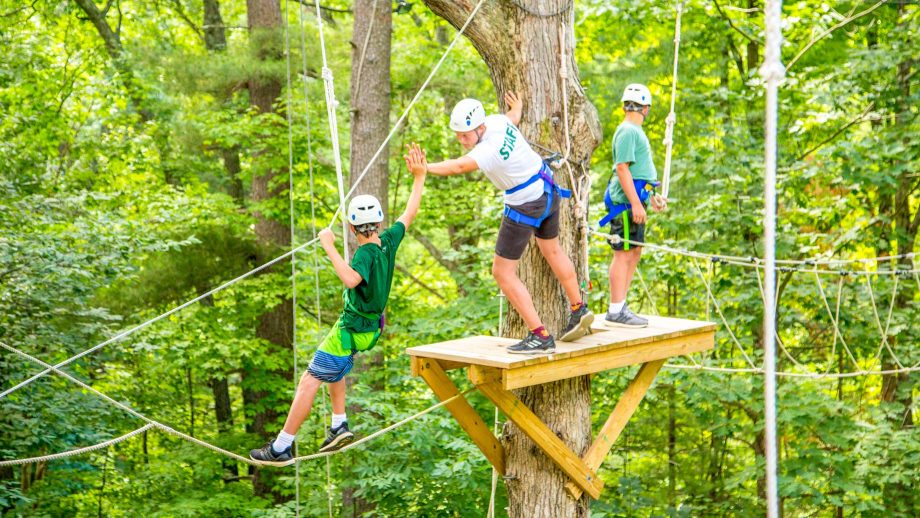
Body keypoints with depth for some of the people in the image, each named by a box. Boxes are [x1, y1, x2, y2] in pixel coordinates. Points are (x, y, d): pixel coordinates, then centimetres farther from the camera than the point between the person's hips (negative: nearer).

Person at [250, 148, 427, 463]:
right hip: (370, 327, 9)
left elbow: (351, 279, -47)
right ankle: (339, 427, 28)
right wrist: (419, 177, 16)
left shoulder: (366, 253, -27)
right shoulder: (389, 242, -4)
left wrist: (329, 248, -41)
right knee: (334, 367, 32)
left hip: (351, 330, -9)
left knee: (310, 381, -5)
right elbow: (410, 213, 10)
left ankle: (281, 447, -2)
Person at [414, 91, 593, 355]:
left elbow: (459, 166, -50)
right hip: (548, 190, 10)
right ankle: (578, 310, 47)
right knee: (552, 251, 29)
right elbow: (513, 117, 17)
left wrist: (426, 168, -63)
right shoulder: (498, 121, -7)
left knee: (503, 272, -2)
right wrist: (516, 106, 39)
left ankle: (540, 336, -4)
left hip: (525, 206, -10)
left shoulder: (488, 150, -33)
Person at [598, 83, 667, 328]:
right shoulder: (627, 131, -13)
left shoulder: (634, 131, 20)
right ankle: (616, 312, -7)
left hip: (635, 201, 10)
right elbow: (622, 168, -20)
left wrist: (651, 197, 32)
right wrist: (636, 204, -23)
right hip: (626, 201, -10)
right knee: (624, 254, -9)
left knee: (635, 252, 13)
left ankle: (620, 306, 19)